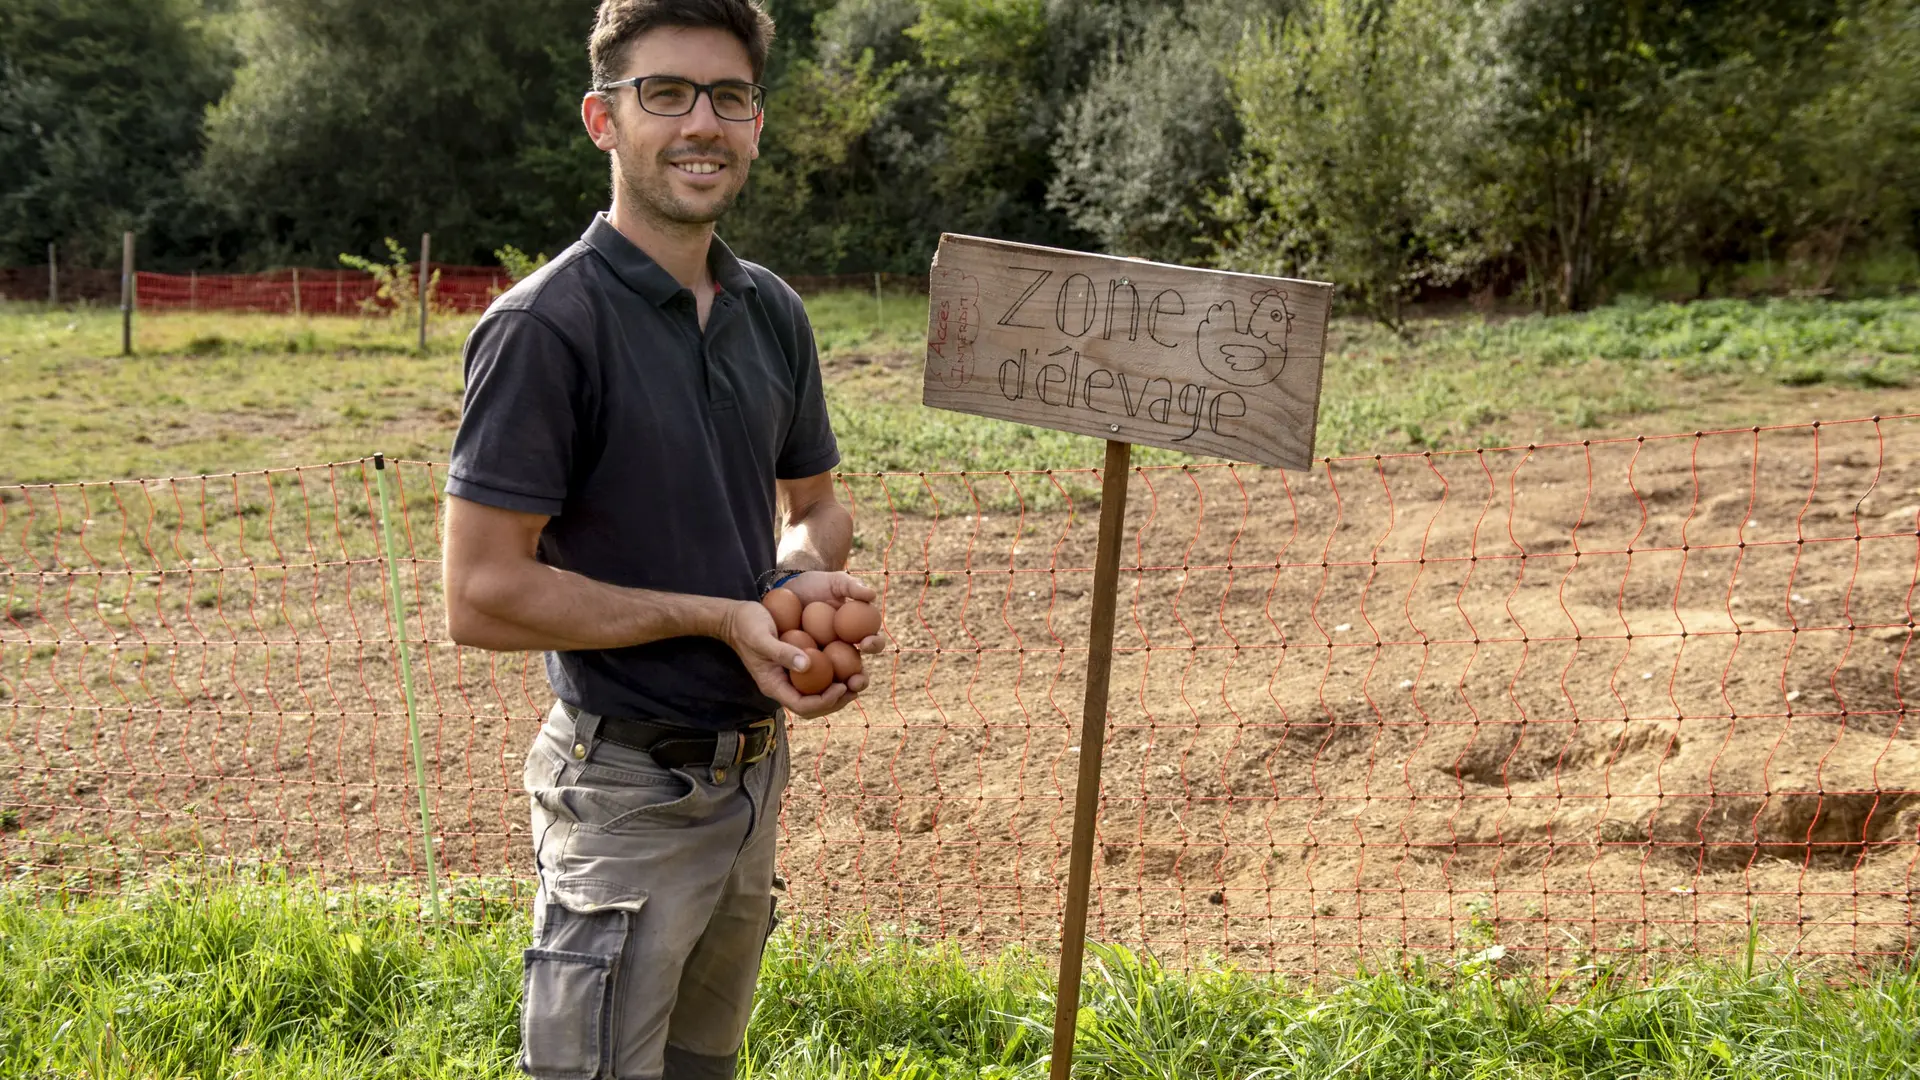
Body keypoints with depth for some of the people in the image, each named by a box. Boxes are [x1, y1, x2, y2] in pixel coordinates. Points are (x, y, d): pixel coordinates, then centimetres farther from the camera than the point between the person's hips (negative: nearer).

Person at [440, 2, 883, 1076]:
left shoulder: (772, 312, 5)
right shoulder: (546, 325, -17)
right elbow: (484, 595, -20)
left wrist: (808, 580, -6)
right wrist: (721, 614, -19)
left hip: (753, 773, 7)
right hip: (628, 792, -7)